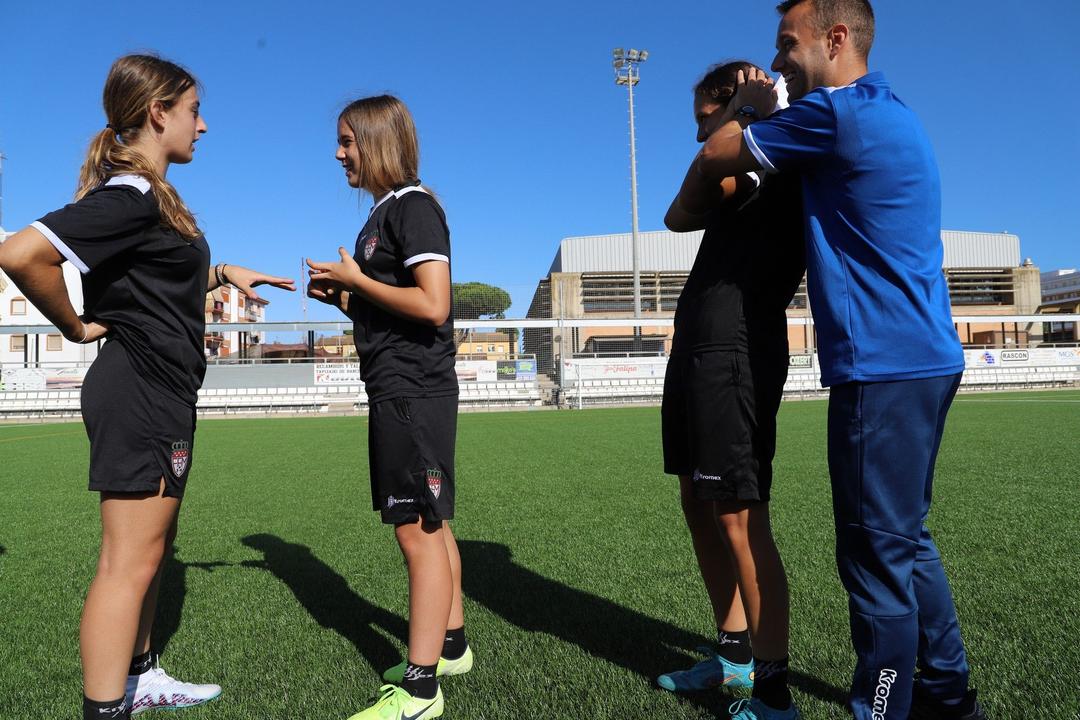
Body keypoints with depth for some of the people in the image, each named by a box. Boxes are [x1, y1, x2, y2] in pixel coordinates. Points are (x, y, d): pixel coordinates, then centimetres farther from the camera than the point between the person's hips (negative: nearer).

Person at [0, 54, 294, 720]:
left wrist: (224, 272, 23)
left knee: (153, 547, 19)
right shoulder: (131, 195, -17)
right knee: (130, 562, -5)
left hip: (161, 395, 11)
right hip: (141, 392, -11)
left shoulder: (151, 196, 14)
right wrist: (77, 327, -15)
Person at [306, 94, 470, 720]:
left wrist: (355, 280, -11)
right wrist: (340, 296, 7)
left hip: (415, 391, -10)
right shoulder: (383, 214, 18)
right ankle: (451, 645, 30)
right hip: (401, 391, 10)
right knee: (431, 525, 16)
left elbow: (432, 306, -21)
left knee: (418, 529, -6)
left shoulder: (414, 206, -10)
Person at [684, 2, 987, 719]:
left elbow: (717, 154, -2)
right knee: (906, 541, 19)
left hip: (883, 367, -10)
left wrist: (752, 114, 17)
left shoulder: (837, 111, -12)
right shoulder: (892, 113, 18)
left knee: (878, 552, -2)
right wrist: (763, 114, 22)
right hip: (926, 358, 10)